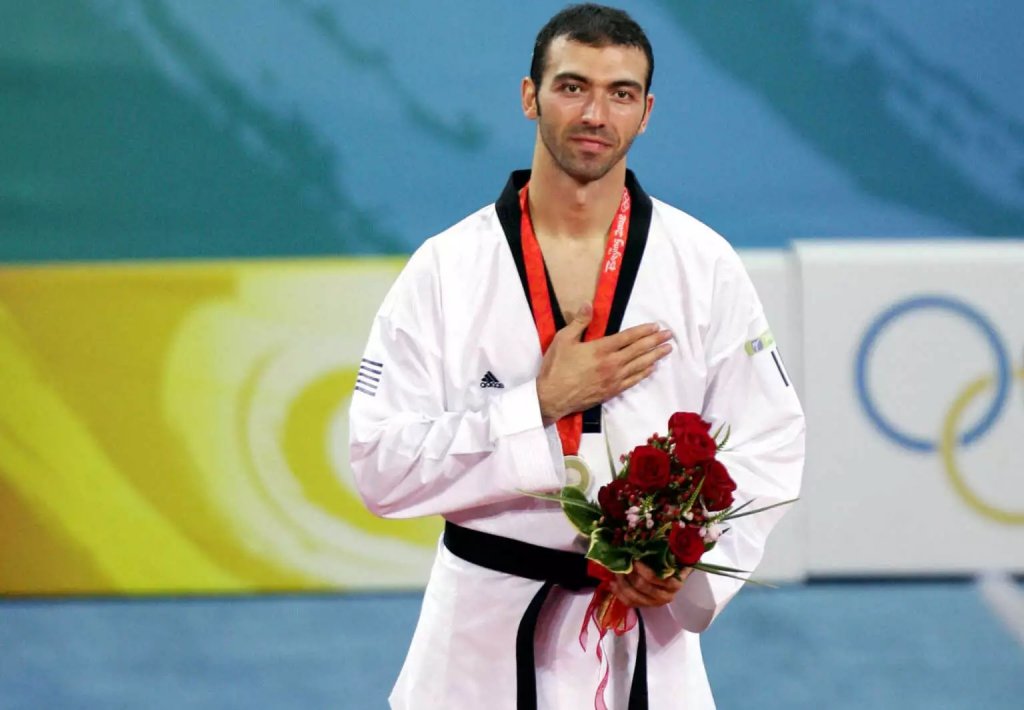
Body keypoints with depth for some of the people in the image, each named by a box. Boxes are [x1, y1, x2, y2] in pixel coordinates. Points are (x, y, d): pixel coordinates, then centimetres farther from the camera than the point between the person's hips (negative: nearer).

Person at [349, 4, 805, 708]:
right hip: (487, 626, -1)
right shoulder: (447, 269, -3)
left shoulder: (704, 267, -1)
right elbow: (382, 465, -8)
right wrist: (540, 405, -15)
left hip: (641, 623, 1)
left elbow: (766, 446, 2)